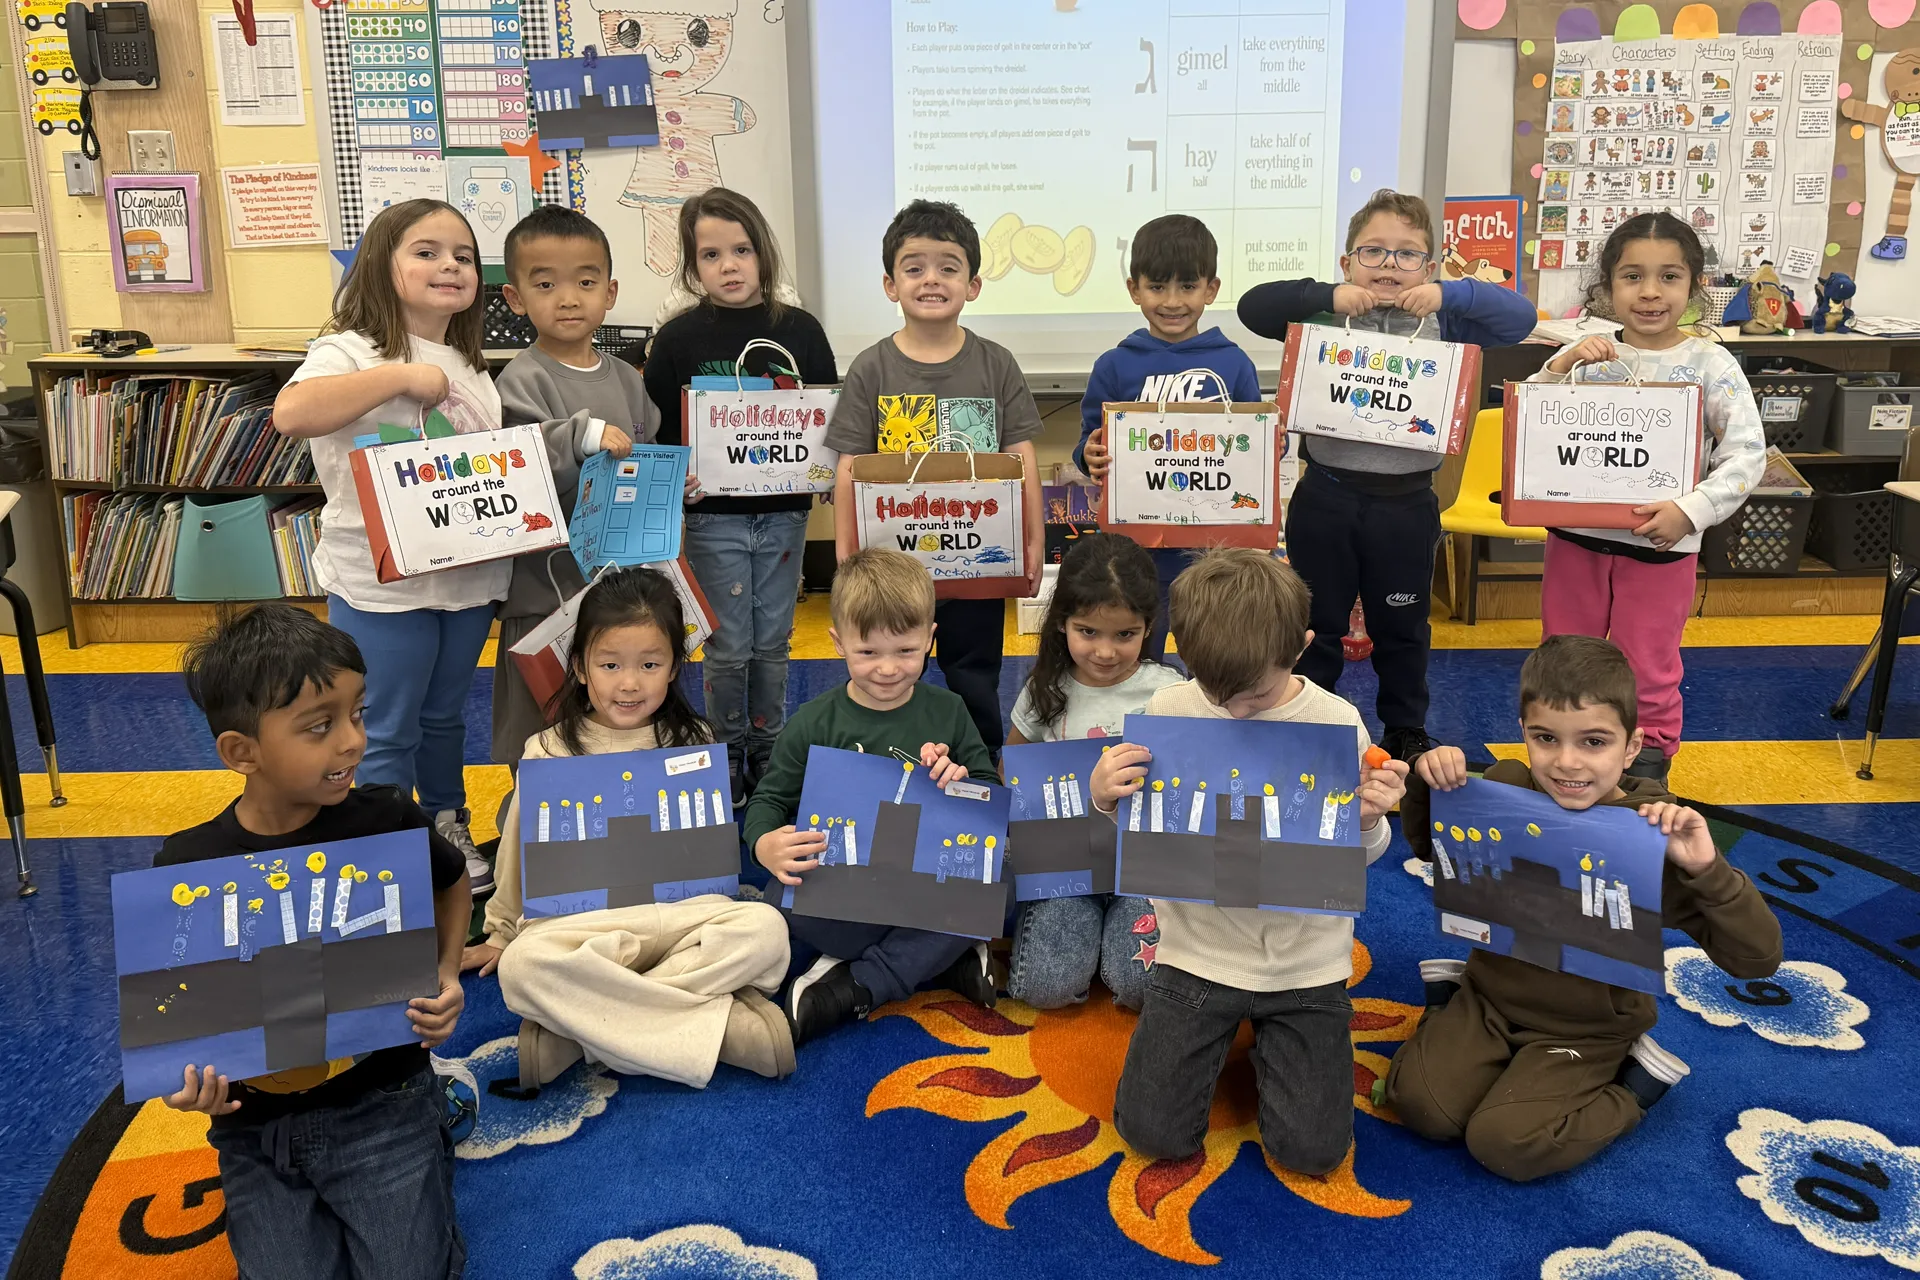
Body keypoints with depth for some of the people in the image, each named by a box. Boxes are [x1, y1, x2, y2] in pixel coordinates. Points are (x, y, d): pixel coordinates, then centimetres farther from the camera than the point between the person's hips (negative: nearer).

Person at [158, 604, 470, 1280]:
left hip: (382, 1102, -1)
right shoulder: (187, 867, -12)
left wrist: (446, 978, -4)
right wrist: (184, 1077, -17)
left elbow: (452, 885, 10)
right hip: (256, 1120, 1)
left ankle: (433, 1129, 20)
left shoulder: (389, 820, -12)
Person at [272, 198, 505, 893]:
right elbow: (291, 412, -33)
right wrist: (402, 375, -29)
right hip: (381, 582, -6)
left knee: (445, 716, 23)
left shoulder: (470, 366, 11)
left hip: (467, 573, 7)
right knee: (387, 733, 6)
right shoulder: (352, 351, -13)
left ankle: (447, 827, 41)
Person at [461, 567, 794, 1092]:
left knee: (764, 928, -29)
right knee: (522, 966, -34)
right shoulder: (549, 754, 4)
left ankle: (576, 1029, -27)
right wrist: (501, 933, 23)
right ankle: (723, 1024, -31)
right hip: (579, 919, -1)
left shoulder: (694, 743, 8)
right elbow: (521, 852, 15)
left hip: (680, 911, 2)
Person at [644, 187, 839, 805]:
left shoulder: (800, 330, 2)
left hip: (783, 511, 2)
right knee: (728, 648, 5)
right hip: (714, 515, -2)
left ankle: (769, 749, 29)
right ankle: (726, 754, 24)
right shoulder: (679, 337, -3)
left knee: (772, 642, 13)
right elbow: (657, 430, -1)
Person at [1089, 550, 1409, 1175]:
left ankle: (1269, 1035, 26)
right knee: (1153, 1132, -3)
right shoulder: (1168, 711, -9)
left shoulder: (1336, 722, -12)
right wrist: (1105, 800, -19)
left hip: (1305, 960, -1)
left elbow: (1353, 858, 0)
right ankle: (1217, 1025, 26)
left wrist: (1369, 822, -22)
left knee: (1311, 1148, -4)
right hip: (1199, 951, 1)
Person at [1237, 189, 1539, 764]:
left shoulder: (1443, 323, 1)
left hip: (1406, 504, 1)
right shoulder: (1327, 316, -1)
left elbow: (1519, 317, -6)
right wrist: (1328, 296, -19)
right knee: (1317, 624, 12)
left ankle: (1406, 729, 34)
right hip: (1325, 497, -1)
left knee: (1401, 626, 17)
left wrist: (1448, 294, -16)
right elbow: (1254, 305, -10)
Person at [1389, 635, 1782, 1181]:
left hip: (1584, 1031, -3)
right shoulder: (1503, 786, -13)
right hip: (1491, 995, 3)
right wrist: (1428, 782, -13)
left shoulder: (1655, 835, -23)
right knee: (1422, 1104, -13)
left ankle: (1635, 1085, 6)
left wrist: (1706, 869, -40)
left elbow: (1756, 959, -23)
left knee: (1504, 1142, -18)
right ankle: (1449, 1012, 16)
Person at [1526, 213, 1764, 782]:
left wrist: (1691, 510, -25)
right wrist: (1560, 367, -18)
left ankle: (1648, 767, 28)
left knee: (1649, 673, 9)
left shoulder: (1710, 365, -7)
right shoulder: (1587, 355, -1)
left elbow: (1748, 453, -12)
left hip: (1661, 544, -2)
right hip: (1577, 535, 2)